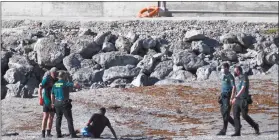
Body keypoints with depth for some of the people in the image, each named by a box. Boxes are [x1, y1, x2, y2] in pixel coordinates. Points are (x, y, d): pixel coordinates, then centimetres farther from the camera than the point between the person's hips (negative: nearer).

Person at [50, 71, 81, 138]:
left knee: (58, 118, 14)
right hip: (65, 104, -6)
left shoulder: (55, 84, 5)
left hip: (57, 103, 6)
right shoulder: (65, 83, -13)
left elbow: (52, 95, 11)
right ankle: (72, 134, -7)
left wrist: (53, 103, 22)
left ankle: (58, 134, 13)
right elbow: (75, 85, -25)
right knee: (69, 119, -3)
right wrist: (78, 86, -2)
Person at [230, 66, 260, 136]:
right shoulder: (239, 78, 16)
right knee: (236, 115, -2)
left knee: (244, 116, -4)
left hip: (243, 100, -8)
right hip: (238, 100, 8)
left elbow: (243, 89, -23)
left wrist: (235, 97, -29)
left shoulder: (244, 78, -13)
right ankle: (237, 132, -3)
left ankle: (255, 126, 18)